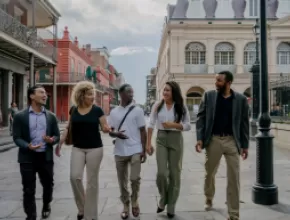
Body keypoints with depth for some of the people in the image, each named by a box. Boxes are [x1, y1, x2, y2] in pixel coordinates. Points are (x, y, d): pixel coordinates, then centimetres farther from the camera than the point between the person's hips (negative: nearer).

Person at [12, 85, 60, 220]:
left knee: (48, 185, 16)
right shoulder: (20, 116, -3)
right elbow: (16, 137, -5)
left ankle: (46, 206, 44)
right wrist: (28, 146, -24)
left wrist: (52, 140, -14)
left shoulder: (51, 116, 6)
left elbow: (57, 135, 9)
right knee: (29, 190, 3)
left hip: (46, 157, 3)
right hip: (28, 158, -3)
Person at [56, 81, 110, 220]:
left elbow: (105, 128, -2)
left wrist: (109, 129, -24)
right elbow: (68, 128, 12)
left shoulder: (97, 110, -4)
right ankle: (81, 208, 14)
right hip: (77, 148, 2)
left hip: (95, 149, -2)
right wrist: (60, 143, 7)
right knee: (75, 177, -11)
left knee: (92, 181, 3)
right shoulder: (73, 110, 4)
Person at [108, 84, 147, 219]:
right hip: (119, 152, 2)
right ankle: (125, 205, 28)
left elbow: (143, 132, 1)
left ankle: (135, 201, 19)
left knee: (135, 178, -8)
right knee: (122, 181, 10)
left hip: (135, 150, -2)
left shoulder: (137, 110, 0)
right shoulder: (114, 112, 5)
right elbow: (110, 131, 10)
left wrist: (143, 150, -4)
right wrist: (116, 134, -14)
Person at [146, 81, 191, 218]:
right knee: (161, 173, -6)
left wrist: (173, 125, -18)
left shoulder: (181, 107, -2)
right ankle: (163, 198, 24)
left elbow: (188, 126, -2)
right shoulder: (158, 105, 1)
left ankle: (171, 206, 23)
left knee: (174, 173, 7)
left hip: (176, 140, 0)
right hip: (161, 139, 1)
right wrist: (148, 143, -2)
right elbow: (151, 124, 1)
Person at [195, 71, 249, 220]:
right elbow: (201, 117, 0)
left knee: (234, 179, 1)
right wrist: (200, 138, -10)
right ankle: (208, 199, 44)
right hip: (213, 140, 1)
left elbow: (244, 122, 4)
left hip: (232, 141, 0)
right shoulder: (209, 96, 1)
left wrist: (245, 145, 2)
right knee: (209, 173, 16)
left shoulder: (241, 99, 0)